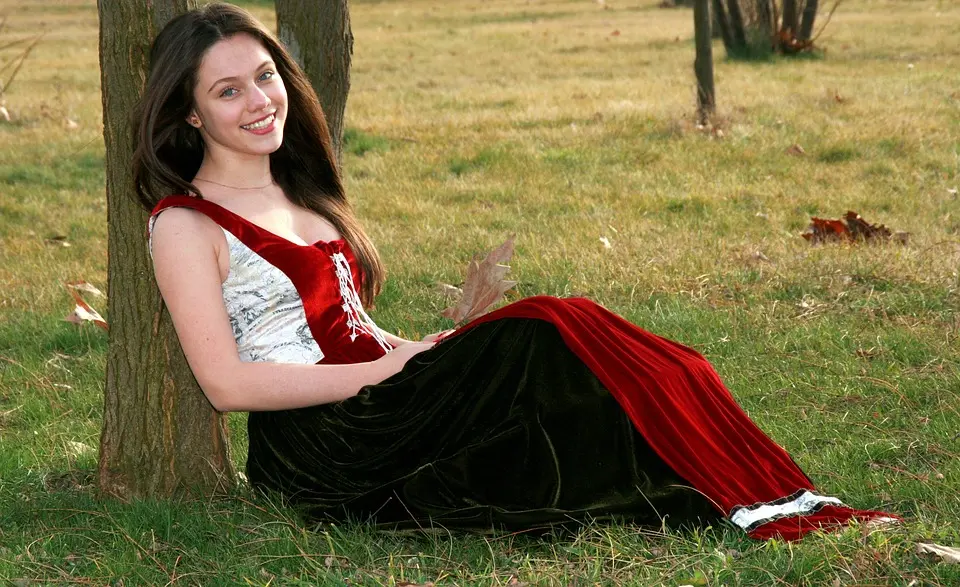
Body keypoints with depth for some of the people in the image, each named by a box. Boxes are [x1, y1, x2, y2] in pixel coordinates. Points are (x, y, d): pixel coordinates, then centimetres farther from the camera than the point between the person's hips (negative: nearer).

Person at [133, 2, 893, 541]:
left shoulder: (299, 193, 20)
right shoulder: (187, 224, -5)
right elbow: (228, 381, -13)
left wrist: (413, 353, 1)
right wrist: (389, 369, -15)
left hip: (376, 414, 7)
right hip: (315, 449, -7)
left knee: (550, 338, -18)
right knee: (540, 334, -25)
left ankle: (775, 497, -25)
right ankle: (756, 502, -25)